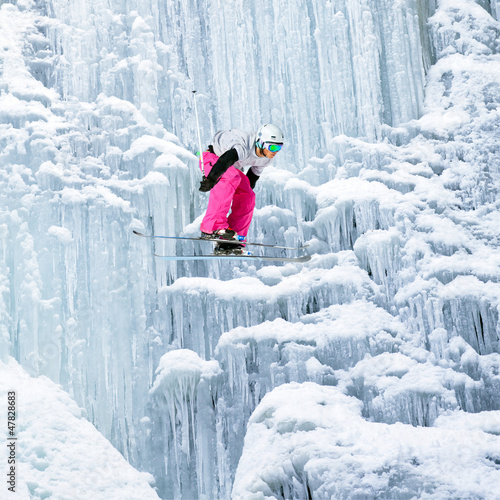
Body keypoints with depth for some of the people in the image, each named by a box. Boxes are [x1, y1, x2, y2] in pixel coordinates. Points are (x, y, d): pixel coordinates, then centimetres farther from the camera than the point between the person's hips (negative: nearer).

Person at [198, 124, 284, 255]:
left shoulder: (267, 159, -10)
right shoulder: (244, 148, -39)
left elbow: (254, 175, 8)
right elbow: (226, 160, -55)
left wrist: (246, 189, 17)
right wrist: (211, 179, -67)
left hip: (233, 168, 9)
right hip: (212, 158, -9)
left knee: (247, 198, -8)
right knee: (231, 178, -37)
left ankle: (227, 244, -8)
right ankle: (212, 227, -42)